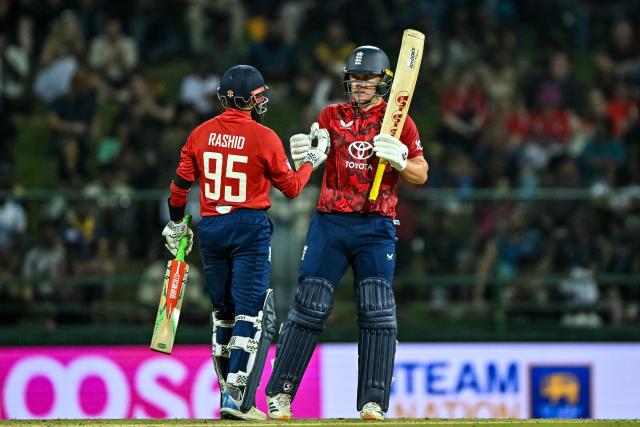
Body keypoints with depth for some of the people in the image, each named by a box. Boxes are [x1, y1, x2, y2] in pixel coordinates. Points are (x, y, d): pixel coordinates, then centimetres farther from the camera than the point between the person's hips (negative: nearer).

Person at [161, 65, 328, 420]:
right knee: (254, 316, -4)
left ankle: (229, 395, 21)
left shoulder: (201, 134, 3)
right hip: (250, 229, -5)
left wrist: (176, 224, 22)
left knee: (223, 313, 17)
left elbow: (180, 184, 7)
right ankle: (238, 399, -14)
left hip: (210, 230, 5)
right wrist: (312, 161, 16)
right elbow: (291, 188, 0)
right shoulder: (264, 137, -9)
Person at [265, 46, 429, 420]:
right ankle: (279, 395, 1)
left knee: (378, 312, -7)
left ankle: (374, 403, -6)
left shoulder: (398, 122, 7)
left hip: (376, 228, 0)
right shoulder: (332, 116, 10)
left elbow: (421, 174, 4)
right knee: (310, 306, -3)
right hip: (330, 223, 1)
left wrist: (399, 161, -17)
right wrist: (302, 156, -22)